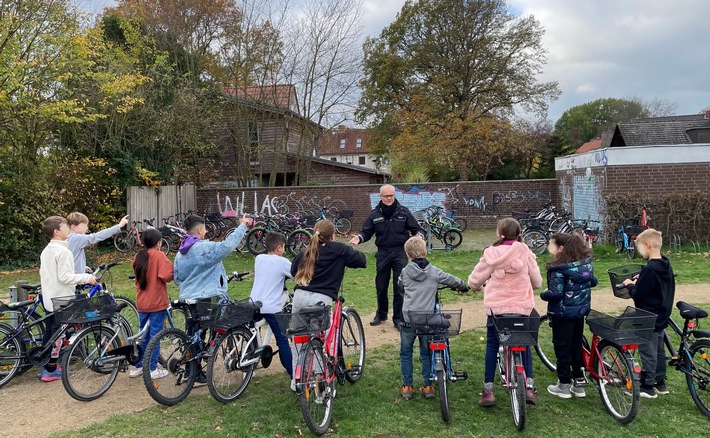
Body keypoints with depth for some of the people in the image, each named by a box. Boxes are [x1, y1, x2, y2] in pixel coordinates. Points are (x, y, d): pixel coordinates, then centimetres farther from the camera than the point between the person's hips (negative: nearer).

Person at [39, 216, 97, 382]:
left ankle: (44, 367, 24)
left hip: (49, 298, 9)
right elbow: (65, 277, -23)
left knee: (49, 332, 16)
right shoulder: (63, 251, -19)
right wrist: (86, 277, -17)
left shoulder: (46, 250, 11)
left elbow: (44, 273, 17)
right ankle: (51, 370, 6)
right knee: (58, 334, 0)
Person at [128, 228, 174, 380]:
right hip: (157, 302, -6)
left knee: (143, 335, 17)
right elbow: (166, 276, -22)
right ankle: (152, 369, 7)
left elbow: (138, 276, 16)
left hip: (142, 303, 6)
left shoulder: (138, 256, 7)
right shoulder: (159, 255, -12)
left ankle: (138, 367, 23)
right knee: (155, 335, 1)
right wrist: (174, 273, -5)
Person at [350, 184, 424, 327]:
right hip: (383, 253, 2)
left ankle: (398, 318, 9)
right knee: (381, 286, 10)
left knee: (400, 287, -2)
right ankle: (381, 314, 29)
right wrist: (359, 237, -15)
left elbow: (416, 229, 3)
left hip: (400, 252, -2)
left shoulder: (403, 212, 1)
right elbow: (366, 232, 6)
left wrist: (419, 235, -19)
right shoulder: (375, 214, 5)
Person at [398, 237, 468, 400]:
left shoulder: (405, 271, -2)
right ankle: (428, 386, 17)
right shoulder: (434, 272, -2)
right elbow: (453, 281, 10)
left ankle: (407, 387, 15)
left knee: (405, 352, 13)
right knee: (426, 353, 15)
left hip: (408, 318, 0)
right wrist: (464, 287, 31)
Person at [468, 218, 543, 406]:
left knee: (492, 345, 13)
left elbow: (474, 281, -3)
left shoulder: (491, 254, -9)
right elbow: (537, 282, 3)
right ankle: (529, 385, 12)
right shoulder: (525, 253, -4)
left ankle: (488, 390, 10)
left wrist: (479, 285, 20)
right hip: (522, 306, 1)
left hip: (496, 306, -1)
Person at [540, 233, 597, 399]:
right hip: (581, 310, 7)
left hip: (562, 313, -7)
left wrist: (543, 294, -8)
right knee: (577, 346, 17)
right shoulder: (586, 262, 2)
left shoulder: (559, 269, -21)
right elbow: (593, 282, 14)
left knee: (562, 348, 5)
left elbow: (555, 294, -27)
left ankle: (564, 386, 14)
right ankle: (579, 384, 25)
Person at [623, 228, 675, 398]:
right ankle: (660, 383, 28)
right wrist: (639, 281, 11)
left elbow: (637, 295, -22)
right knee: (659, 350, 18)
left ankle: (648, 387, 9)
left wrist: (630, 284, -5)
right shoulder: (666, 265, 4)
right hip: (661, 317, 9)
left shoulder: (649, 269, -24)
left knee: (648, 352, 1)